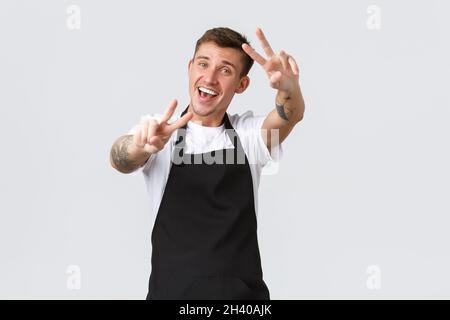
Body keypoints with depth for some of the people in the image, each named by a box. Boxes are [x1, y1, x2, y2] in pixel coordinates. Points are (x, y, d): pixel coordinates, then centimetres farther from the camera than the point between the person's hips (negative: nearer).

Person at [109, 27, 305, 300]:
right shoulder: (157, 133, -3)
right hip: (171, 289, -1)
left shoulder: (249, 134, 1)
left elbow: (291, 116, -18)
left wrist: (289, 88, -40)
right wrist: (139, 146, -45)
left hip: (244, 291, 1)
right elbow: (121, 161, -22)